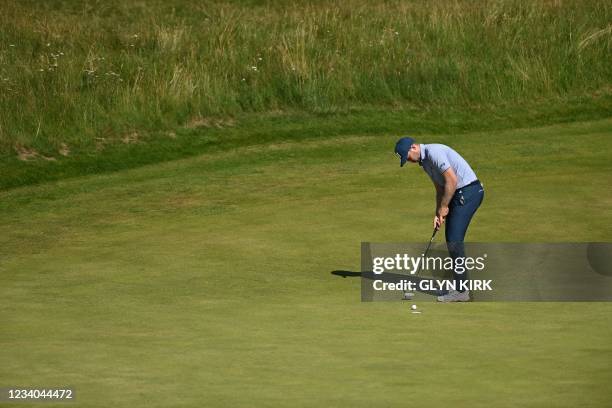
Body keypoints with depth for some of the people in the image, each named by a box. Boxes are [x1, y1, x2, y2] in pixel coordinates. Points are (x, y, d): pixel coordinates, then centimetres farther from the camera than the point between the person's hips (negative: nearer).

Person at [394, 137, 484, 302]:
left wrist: (443, 207, -12)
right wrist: (438, 213, 7)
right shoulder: (424, 161, 15)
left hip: (468, 192, -10)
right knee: (451, 239, 13)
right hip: (459, 194, 10)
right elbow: (440, 189, 19)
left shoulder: (433, 152, -18)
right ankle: (462, 283, 19)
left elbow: (452, 180, -22)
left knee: (454, 240, -11)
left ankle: (461, 291, -9)